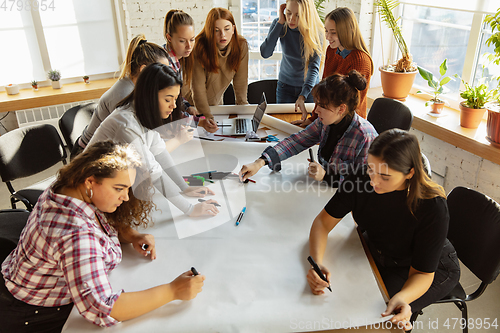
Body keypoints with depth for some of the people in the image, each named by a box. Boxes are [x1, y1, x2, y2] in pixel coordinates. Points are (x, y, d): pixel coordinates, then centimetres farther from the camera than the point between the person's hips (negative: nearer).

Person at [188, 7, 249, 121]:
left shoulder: (241, 45, -14)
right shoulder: (200, 48, -24)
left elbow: (240, 81, -5)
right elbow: (198, 87, -25)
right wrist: (207, 116, -31)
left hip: (216, 102, 3)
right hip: (192, 103, -3)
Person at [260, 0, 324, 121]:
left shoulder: (316, 32, -22)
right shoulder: (279, 24, -15)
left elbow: (314, 67, -30)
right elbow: (265, 54, -26)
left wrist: (302, 97, -44)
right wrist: (280, 22, -29)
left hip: (309, 85, -1)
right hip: (285, 85, 2)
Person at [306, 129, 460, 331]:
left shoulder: (433, 207, -33)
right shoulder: (361, 180, -25)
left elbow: (422, 273, -26)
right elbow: (323, 222, -17)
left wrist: (402, 298, -48)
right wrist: (316, 262, -35)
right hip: (376, 255, 4)